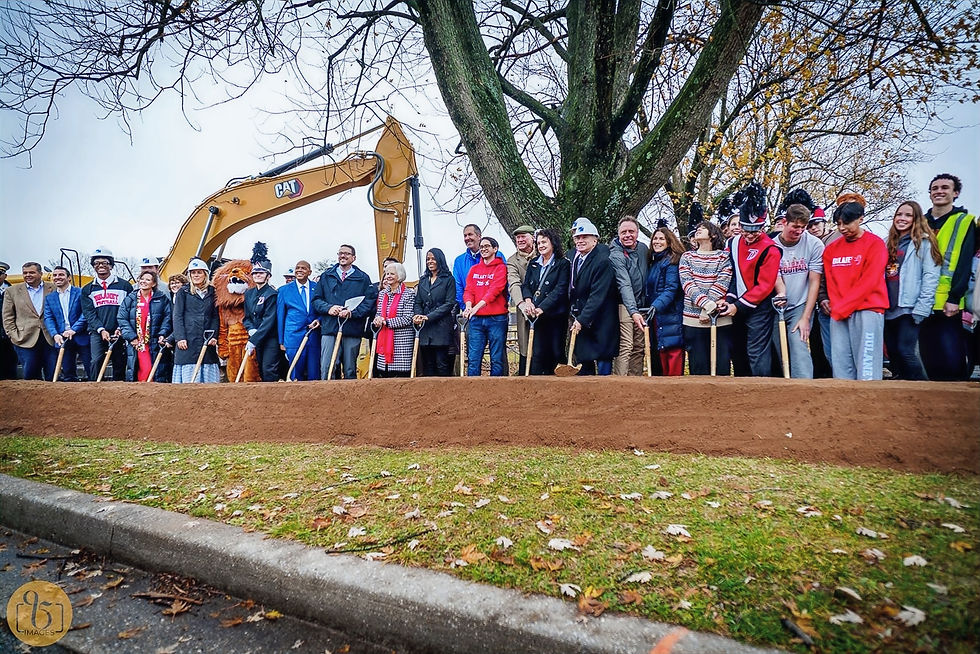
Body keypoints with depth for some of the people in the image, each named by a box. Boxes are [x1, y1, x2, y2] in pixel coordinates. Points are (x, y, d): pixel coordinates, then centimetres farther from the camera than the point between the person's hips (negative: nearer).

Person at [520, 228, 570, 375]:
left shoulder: (563, 264, -1)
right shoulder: (533, 264, 17)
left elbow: (560, 290, -10)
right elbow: (526, 285, 11)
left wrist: (541, 308, -19)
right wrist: (528, 300, -12)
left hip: (555, 315, -4)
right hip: (536, 315, 4)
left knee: (557, 353, 1)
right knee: (538, 353, -1)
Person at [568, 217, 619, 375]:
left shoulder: (602, 261, -16)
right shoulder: (573, 257, 8)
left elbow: (597, 296, -21)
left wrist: (582, 320, -21)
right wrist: (575, 317, 7)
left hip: (600, 324, -7)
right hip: (579, 321, 7)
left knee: (603, 363, 0)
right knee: (583, 363, 11)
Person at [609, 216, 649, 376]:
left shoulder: (643, 248, 7)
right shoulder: (616, 255, -15)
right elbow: (624, 285, -26)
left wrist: (647, 306, 16)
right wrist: (634, 312, -36)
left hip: (641, 307, 7)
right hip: (625, 307, -7)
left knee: (639, 348, 9)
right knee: (625, 348, -12)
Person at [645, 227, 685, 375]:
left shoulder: (672, 260, -6)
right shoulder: (652, 262, 19)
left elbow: (672, 288, -17)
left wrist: (656, 306, -28)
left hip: (670, 316, -8)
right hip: (656, 317, 8)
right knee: (661, 354, 8)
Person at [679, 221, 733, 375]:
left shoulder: (724, 256, 8)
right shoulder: (686, 257, 12)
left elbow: (722, 284, -4)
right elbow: (687, 283, -3)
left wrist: (708, 310, -15)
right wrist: (706, 303, -19)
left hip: (720, 318, -1)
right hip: (693, 319, 1)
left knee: (722, 368, -1)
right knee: (698, 368, 2)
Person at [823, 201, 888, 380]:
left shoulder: (875, 244, -1)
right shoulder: (831, 248, 13)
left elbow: (868, 282, -9)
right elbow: (831, 282, 11)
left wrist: (841, 308, -10)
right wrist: (836, 307, -5)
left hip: (868, 311, -5)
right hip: (838, 315, 5)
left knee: (867, 370, -8)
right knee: (841, 368, 3)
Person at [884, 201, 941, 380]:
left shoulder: (924, 242, 0)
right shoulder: (888, 243, 17)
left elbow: (931, 276, -8)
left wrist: (922, 309, -16)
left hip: (909, 309, -6)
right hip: (888, 309, 6)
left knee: (905, 352, -13)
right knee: (892, 353, 8)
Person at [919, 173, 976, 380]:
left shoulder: (965, 221, 3)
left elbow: (964, 263, -6)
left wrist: (955, 297, -14)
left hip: (948, 303, -4)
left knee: (952, 359, -6)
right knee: (930, 361, 8)